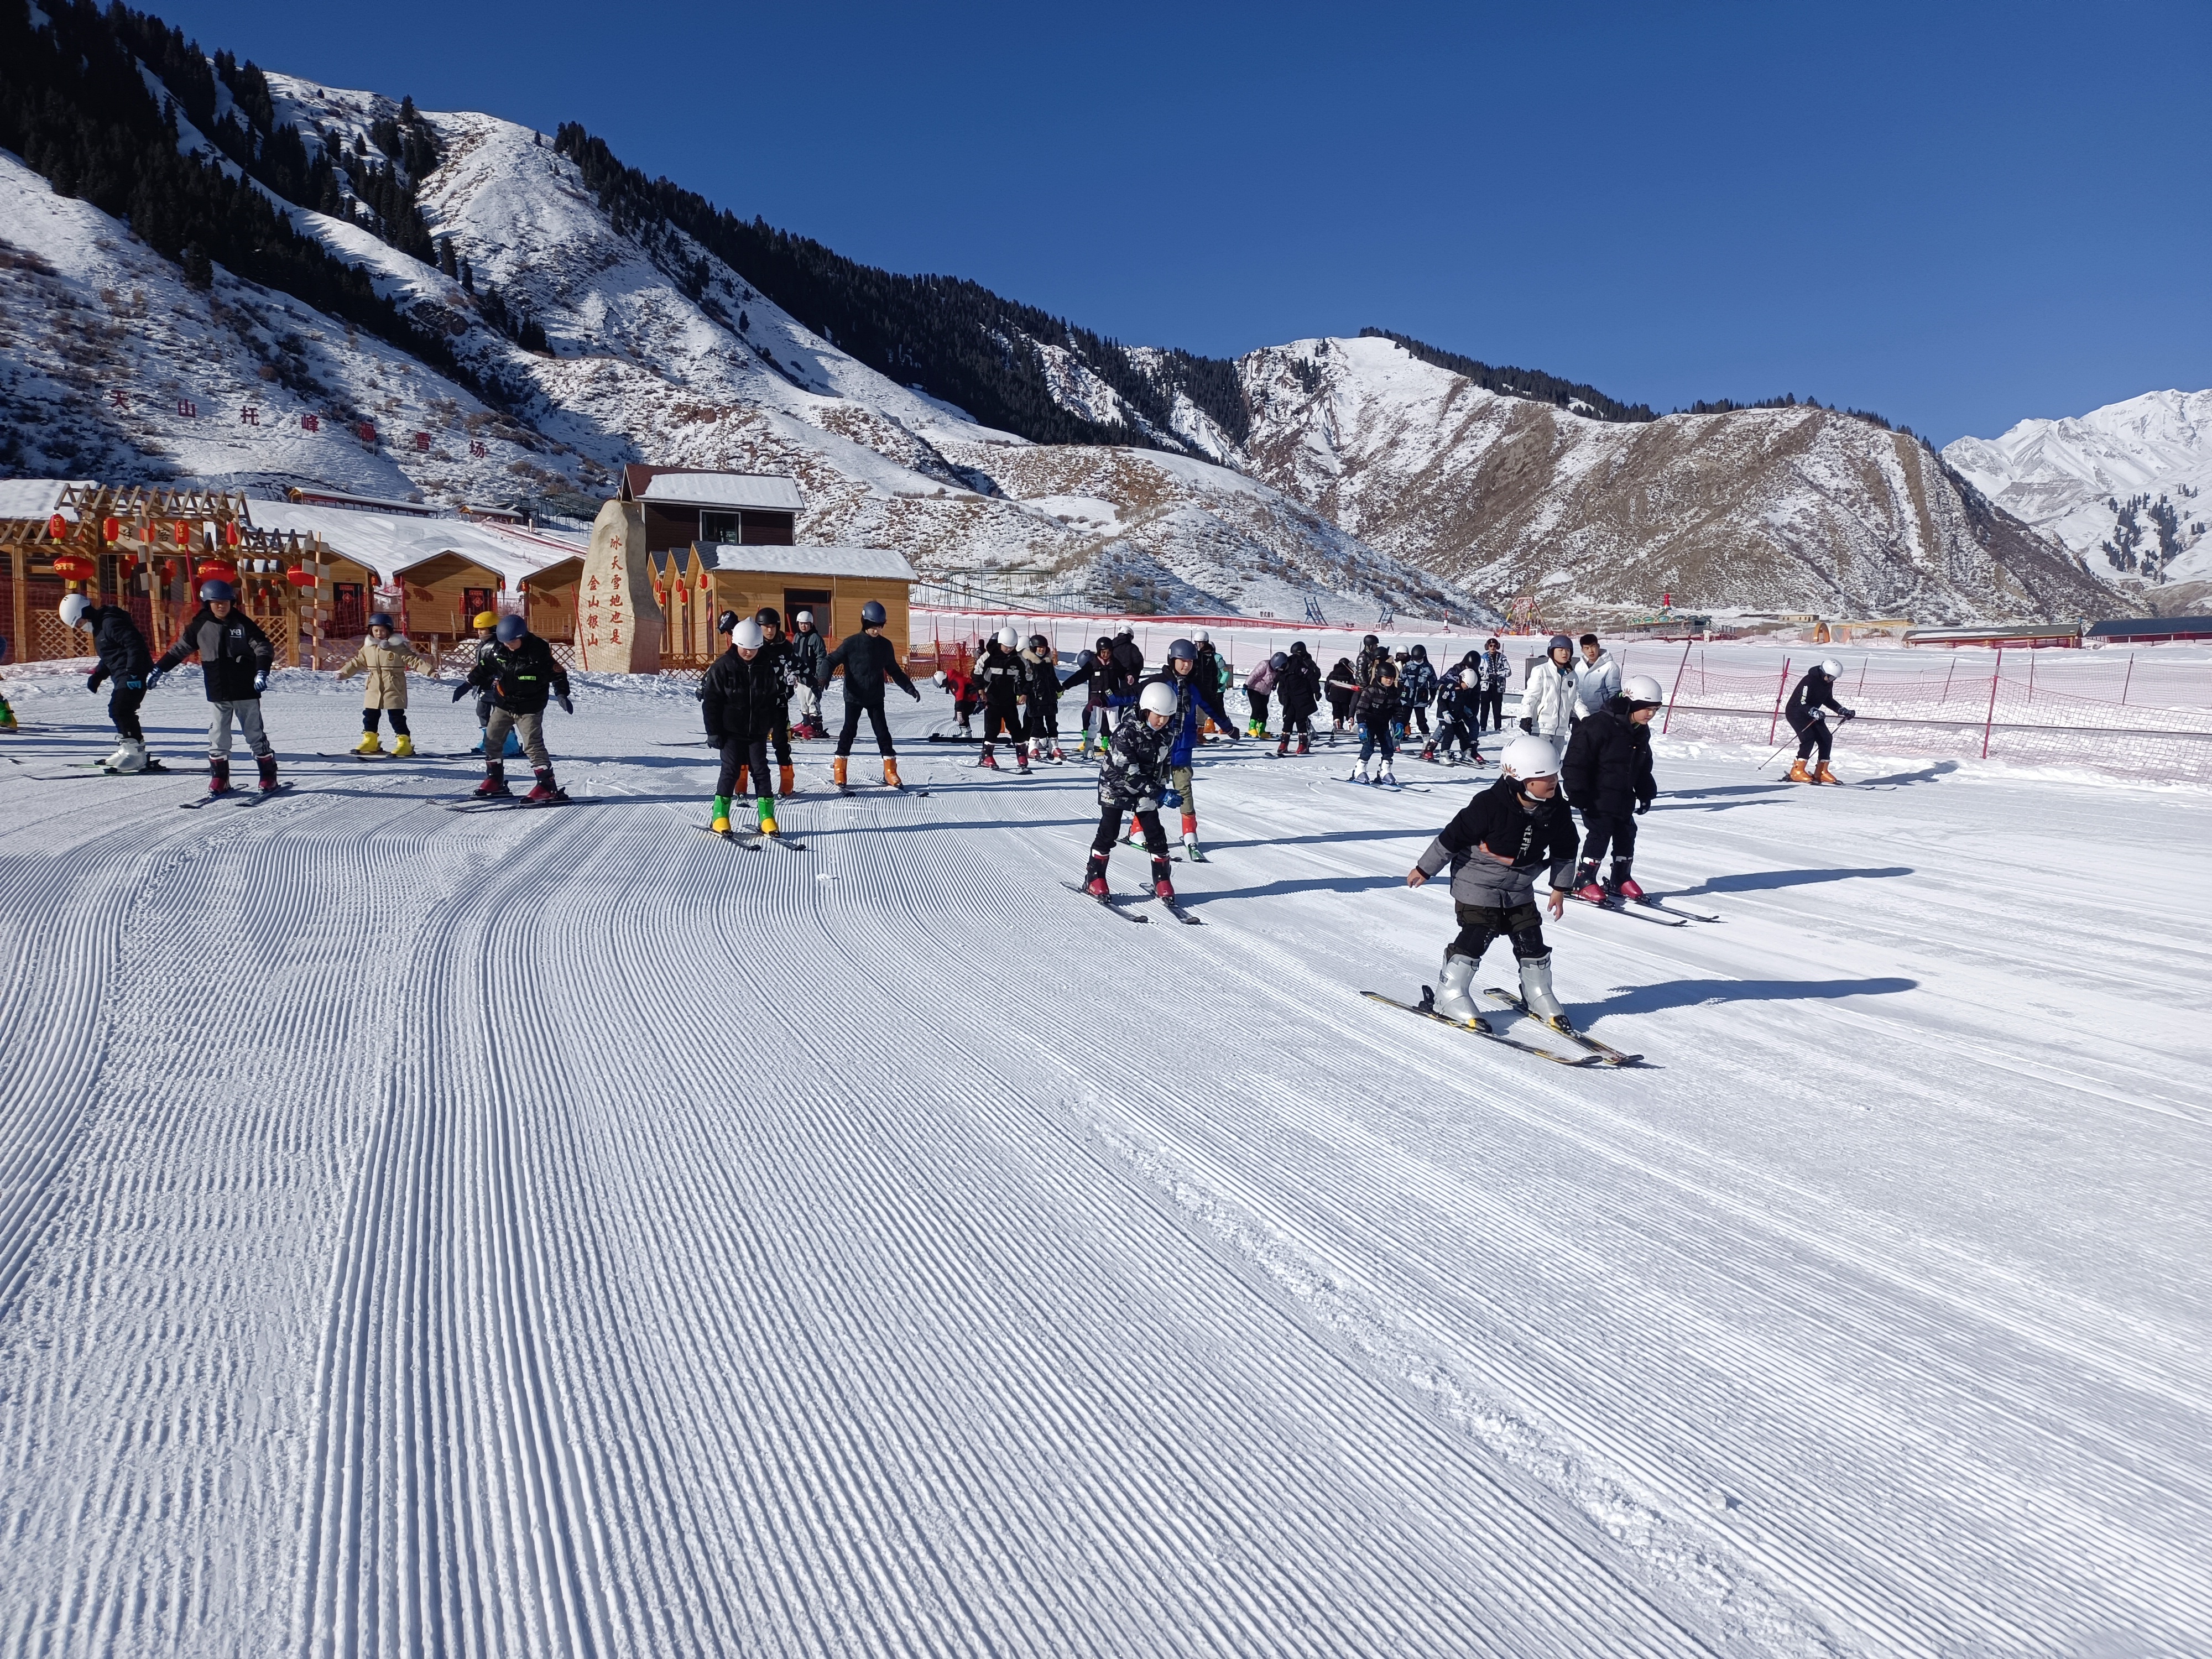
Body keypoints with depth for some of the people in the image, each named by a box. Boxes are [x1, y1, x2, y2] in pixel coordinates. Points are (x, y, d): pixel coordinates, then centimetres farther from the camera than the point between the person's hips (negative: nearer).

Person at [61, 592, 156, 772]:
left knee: (122, 710, -16)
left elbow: (135, 644, -24)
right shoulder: (100, 627, 18)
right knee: (117, 711, 14)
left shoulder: (111, 623, -15)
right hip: (123, 676, 11)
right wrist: (97, 676, 17)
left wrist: (132, 672, -28)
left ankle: (135, 752, -16)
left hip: (133, 675, -11)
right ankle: (127, 750, 18)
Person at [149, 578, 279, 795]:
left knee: (255, 735, 3)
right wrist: (159, 669, 12)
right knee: (217, 737, 2)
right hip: (217, 694, 2)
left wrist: (262, 672, -21)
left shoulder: (243, 623, -2)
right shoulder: (201, 626, 4)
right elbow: (180, 649, 14)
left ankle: (269, 776, 11)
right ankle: (219, 779, 12)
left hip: (245, 691, -2)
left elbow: (262, 647, -6)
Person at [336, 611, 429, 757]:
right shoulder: (368, 647, 6)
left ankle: (404, 743, 0)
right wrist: (344, 673, 16)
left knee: (397, 717, -4)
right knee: (370, 716, 11)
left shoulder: (399, 646, -8)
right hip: (374, 690, 5)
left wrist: (429, 670, -23)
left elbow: (414, 660, -11)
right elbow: (357, 662, 18)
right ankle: (370, 742, 23)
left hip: (394, 690, -5)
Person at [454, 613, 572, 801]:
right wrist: (467, 684, 12)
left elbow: (558, 673, -12)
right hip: (503, 704, 6)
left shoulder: (540, 651, -19)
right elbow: (482, 668, 13)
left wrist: (561, 694, -23)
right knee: (491, 740, 10)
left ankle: (547, 786, -9)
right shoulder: (496, 650, -5)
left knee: (533, 745, -13)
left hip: (529, 708, -6)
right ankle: (495, 781, 24)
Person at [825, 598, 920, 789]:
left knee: (883, 732, 1)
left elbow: (894, 670, 14)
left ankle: (890, 772, 7)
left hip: (876, 698, 3)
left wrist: (910, 688, 11)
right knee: (849, 730, 0)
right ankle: (839, 770, 12)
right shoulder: (851, 643, -10)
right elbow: (833, 661, -9)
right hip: (854, 697, -3)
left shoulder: (885, 645, 2)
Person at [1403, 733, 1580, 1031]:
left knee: (1531, 939, 6)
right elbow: (1453, 836, -18)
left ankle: (1538, 995, 25)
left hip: (1519, 889, 6)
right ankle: (1451, 995, 0)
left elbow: (1564, 850, 8)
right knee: (1476, 936, -12)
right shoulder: (1489, 806, -26)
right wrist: (1424, 869, -11)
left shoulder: (1557, 810, -9)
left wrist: (1560, 887, 12)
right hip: (1477, 883, -6)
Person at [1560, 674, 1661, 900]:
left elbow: (1643, 767, 21)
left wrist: (1645, 794, 17)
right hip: (1597, 798, -8)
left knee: (1627, 835, 11)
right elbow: (1577, 761, -21)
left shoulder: (1641, 732, 6)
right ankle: (1584, 881, 3)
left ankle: (1620, 880, 26)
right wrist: (1578, 795, -21)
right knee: (1600, 835, -8)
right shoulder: (1599, 725, -21)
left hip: (1624, 799, 8)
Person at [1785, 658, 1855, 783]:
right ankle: (1797, 772, -18)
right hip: (1796, 712, -8)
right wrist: (1813, 712, -45)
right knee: (1809, 738, -24)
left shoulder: (1828, 683, 0)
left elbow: (1828, 700, 17)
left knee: (1827, 738, -1)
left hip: (1811, 714, 8)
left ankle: (1821, 773, 6)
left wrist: (1843, 711, 8)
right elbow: (1801, 703, -29)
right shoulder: (1809, 681, -26)